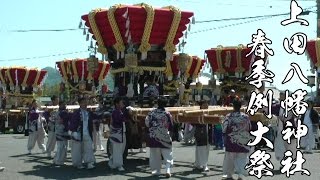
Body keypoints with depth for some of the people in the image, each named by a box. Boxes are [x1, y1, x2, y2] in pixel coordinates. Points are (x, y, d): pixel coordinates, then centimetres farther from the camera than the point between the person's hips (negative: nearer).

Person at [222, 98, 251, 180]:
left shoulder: (228, 117, -10)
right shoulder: (245, 117, -6)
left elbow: (224, 130, -6)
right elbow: (249, 129, 6)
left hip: (231, 142, 0)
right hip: (243, 142, 0)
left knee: (230, 158, 16)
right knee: (242, 159, 5)